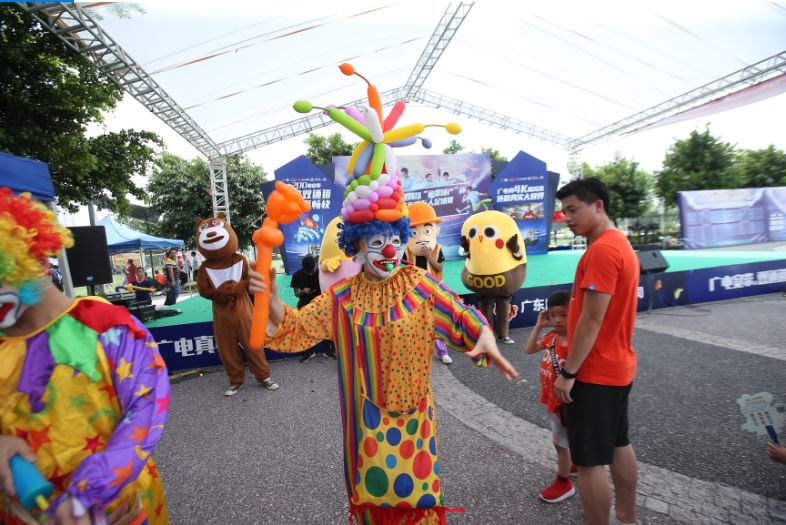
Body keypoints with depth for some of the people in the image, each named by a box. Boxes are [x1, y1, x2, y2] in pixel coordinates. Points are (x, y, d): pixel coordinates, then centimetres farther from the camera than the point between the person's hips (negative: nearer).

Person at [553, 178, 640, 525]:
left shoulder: (601, 250, -21)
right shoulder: (620, 244, 10)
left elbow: (592, 320, -24)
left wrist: (568, 372, -17)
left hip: (594, 372, -10)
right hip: (617, 366, 10)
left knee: (589, 461, 2)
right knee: (618, 444, 23)